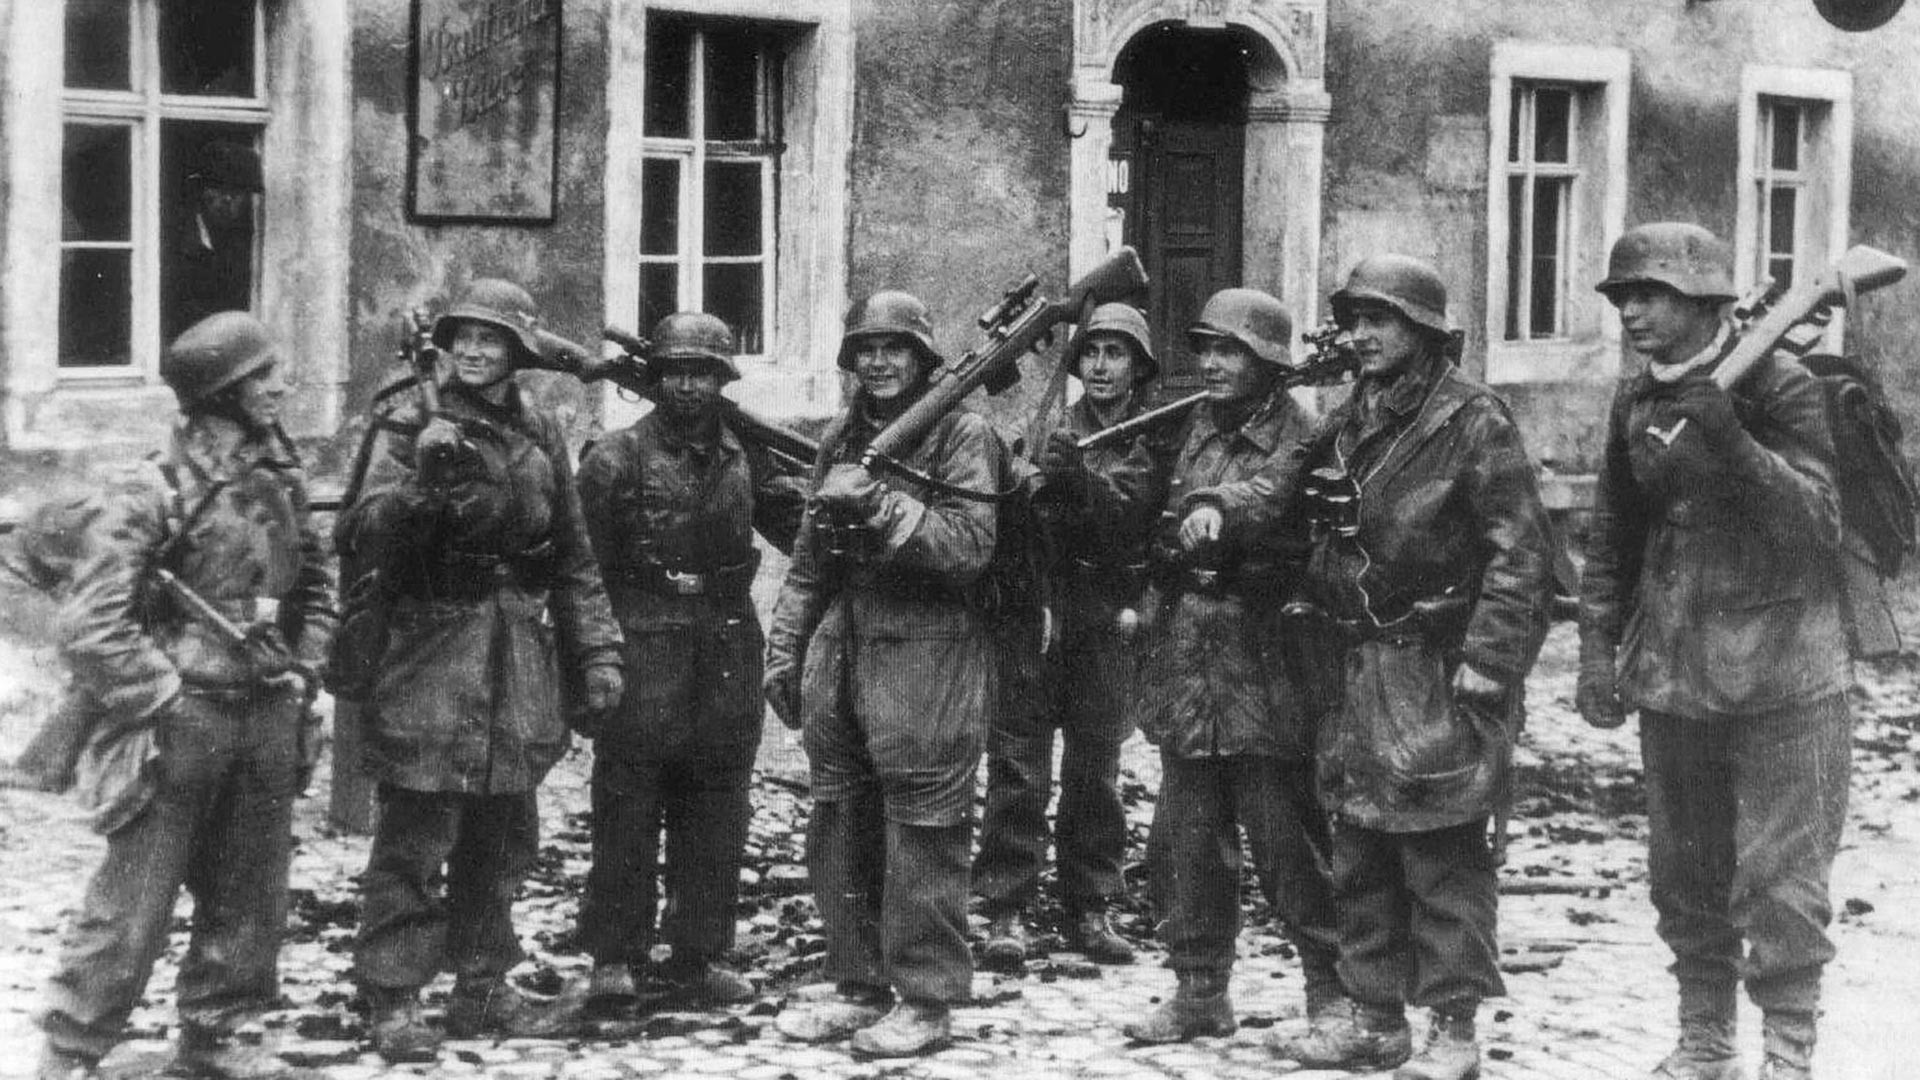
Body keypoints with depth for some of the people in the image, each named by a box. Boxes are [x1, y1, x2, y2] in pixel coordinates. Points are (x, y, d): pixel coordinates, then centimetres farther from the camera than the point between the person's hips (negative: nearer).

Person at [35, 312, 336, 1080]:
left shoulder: (281, 485, 8)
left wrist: (303, 670, 9)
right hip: (180, 722, -7)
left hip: (267, 720, 7)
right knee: (133, 904, -3)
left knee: (249, 900, 14)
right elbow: (90, 628, -15)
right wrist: (167, 696, -14)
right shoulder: (151, 498, -13)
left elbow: (313, 589, 22)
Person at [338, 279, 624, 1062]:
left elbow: (573, 562, 17)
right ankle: (392, 1001, -1)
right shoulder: (411, 430, -3)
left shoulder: (540, 438, 11)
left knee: (503, 837, 13)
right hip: (429, 652, -5)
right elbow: (368, 542, -14)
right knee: (414, 839, -6)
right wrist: (421, 481, -29)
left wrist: (596, 653, 14)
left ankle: (482, 989, 24)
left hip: (520, 659, 5)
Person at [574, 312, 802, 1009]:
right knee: (627, 813, -3)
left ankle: (698, 957, 17)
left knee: (716, 819, 9)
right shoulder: (617, 459, -4)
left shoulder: (744, 455, 9)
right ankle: (615, 958, 6)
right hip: (641, 655, -4)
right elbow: (580, 561, -5)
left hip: (728, 656, 4)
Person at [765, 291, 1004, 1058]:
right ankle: (858, 986, 21)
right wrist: (784, 649, 17)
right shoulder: (841, 441, 17)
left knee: (922, 838, -5)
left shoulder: (962, 436, -3)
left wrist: (883, 505, -22)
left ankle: (925, 1001, 2)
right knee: (839, 832, 10)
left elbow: (970, 545, -14)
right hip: (841, 650, 7)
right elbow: (808, 560, 21)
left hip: (929, 656, -7)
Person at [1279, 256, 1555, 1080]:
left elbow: (1522, 551, -14)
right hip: (1360, 671, 8)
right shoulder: (1348, 424, 14)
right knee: (1360, 851, 11)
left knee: (1444, 855, -4)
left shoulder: (1471, 420, -9)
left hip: (1438, 672, -8)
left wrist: (1487, 661, -19)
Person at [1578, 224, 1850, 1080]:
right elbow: (1612, 536, 15)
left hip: (1782, 677, -5)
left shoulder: (1781, 385, -8)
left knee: (1781, 873, -5)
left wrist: (1732, 443, -27)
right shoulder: (1635, 402, 8)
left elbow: (1817, 519, -16)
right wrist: (1598, 644, 8)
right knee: (1684, 875, 12)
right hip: (1671, 677, 6)